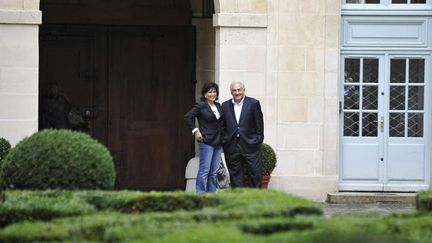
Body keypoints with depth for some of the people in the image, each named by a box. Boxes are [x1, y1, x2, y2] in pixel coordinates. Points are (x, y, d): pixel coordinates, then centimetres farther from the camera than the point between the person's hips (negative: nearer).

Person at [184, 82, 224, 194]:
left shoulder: (218, 106, 12)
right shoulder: (201, 106, -5)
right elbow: (188, 117, -7)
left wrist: (222, 136, 8)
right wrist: (195, 131, -9)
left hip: (218, 142, 6)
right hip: (206, 142, -6)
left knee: (214, 172, 7)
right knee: (204, 170, -8)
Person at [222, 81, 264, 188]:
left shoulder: (253, 103, 1)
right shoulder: (225, 106, 9)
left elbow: (259, 124, 1)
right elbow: (223, 126, 10)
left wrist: (258, 140, -4)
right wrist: (225, 142, 2)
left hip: (250, 146, -2)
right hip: (232, 148, 2)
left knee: (255, 174, -1)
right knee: (235, 176, 5)